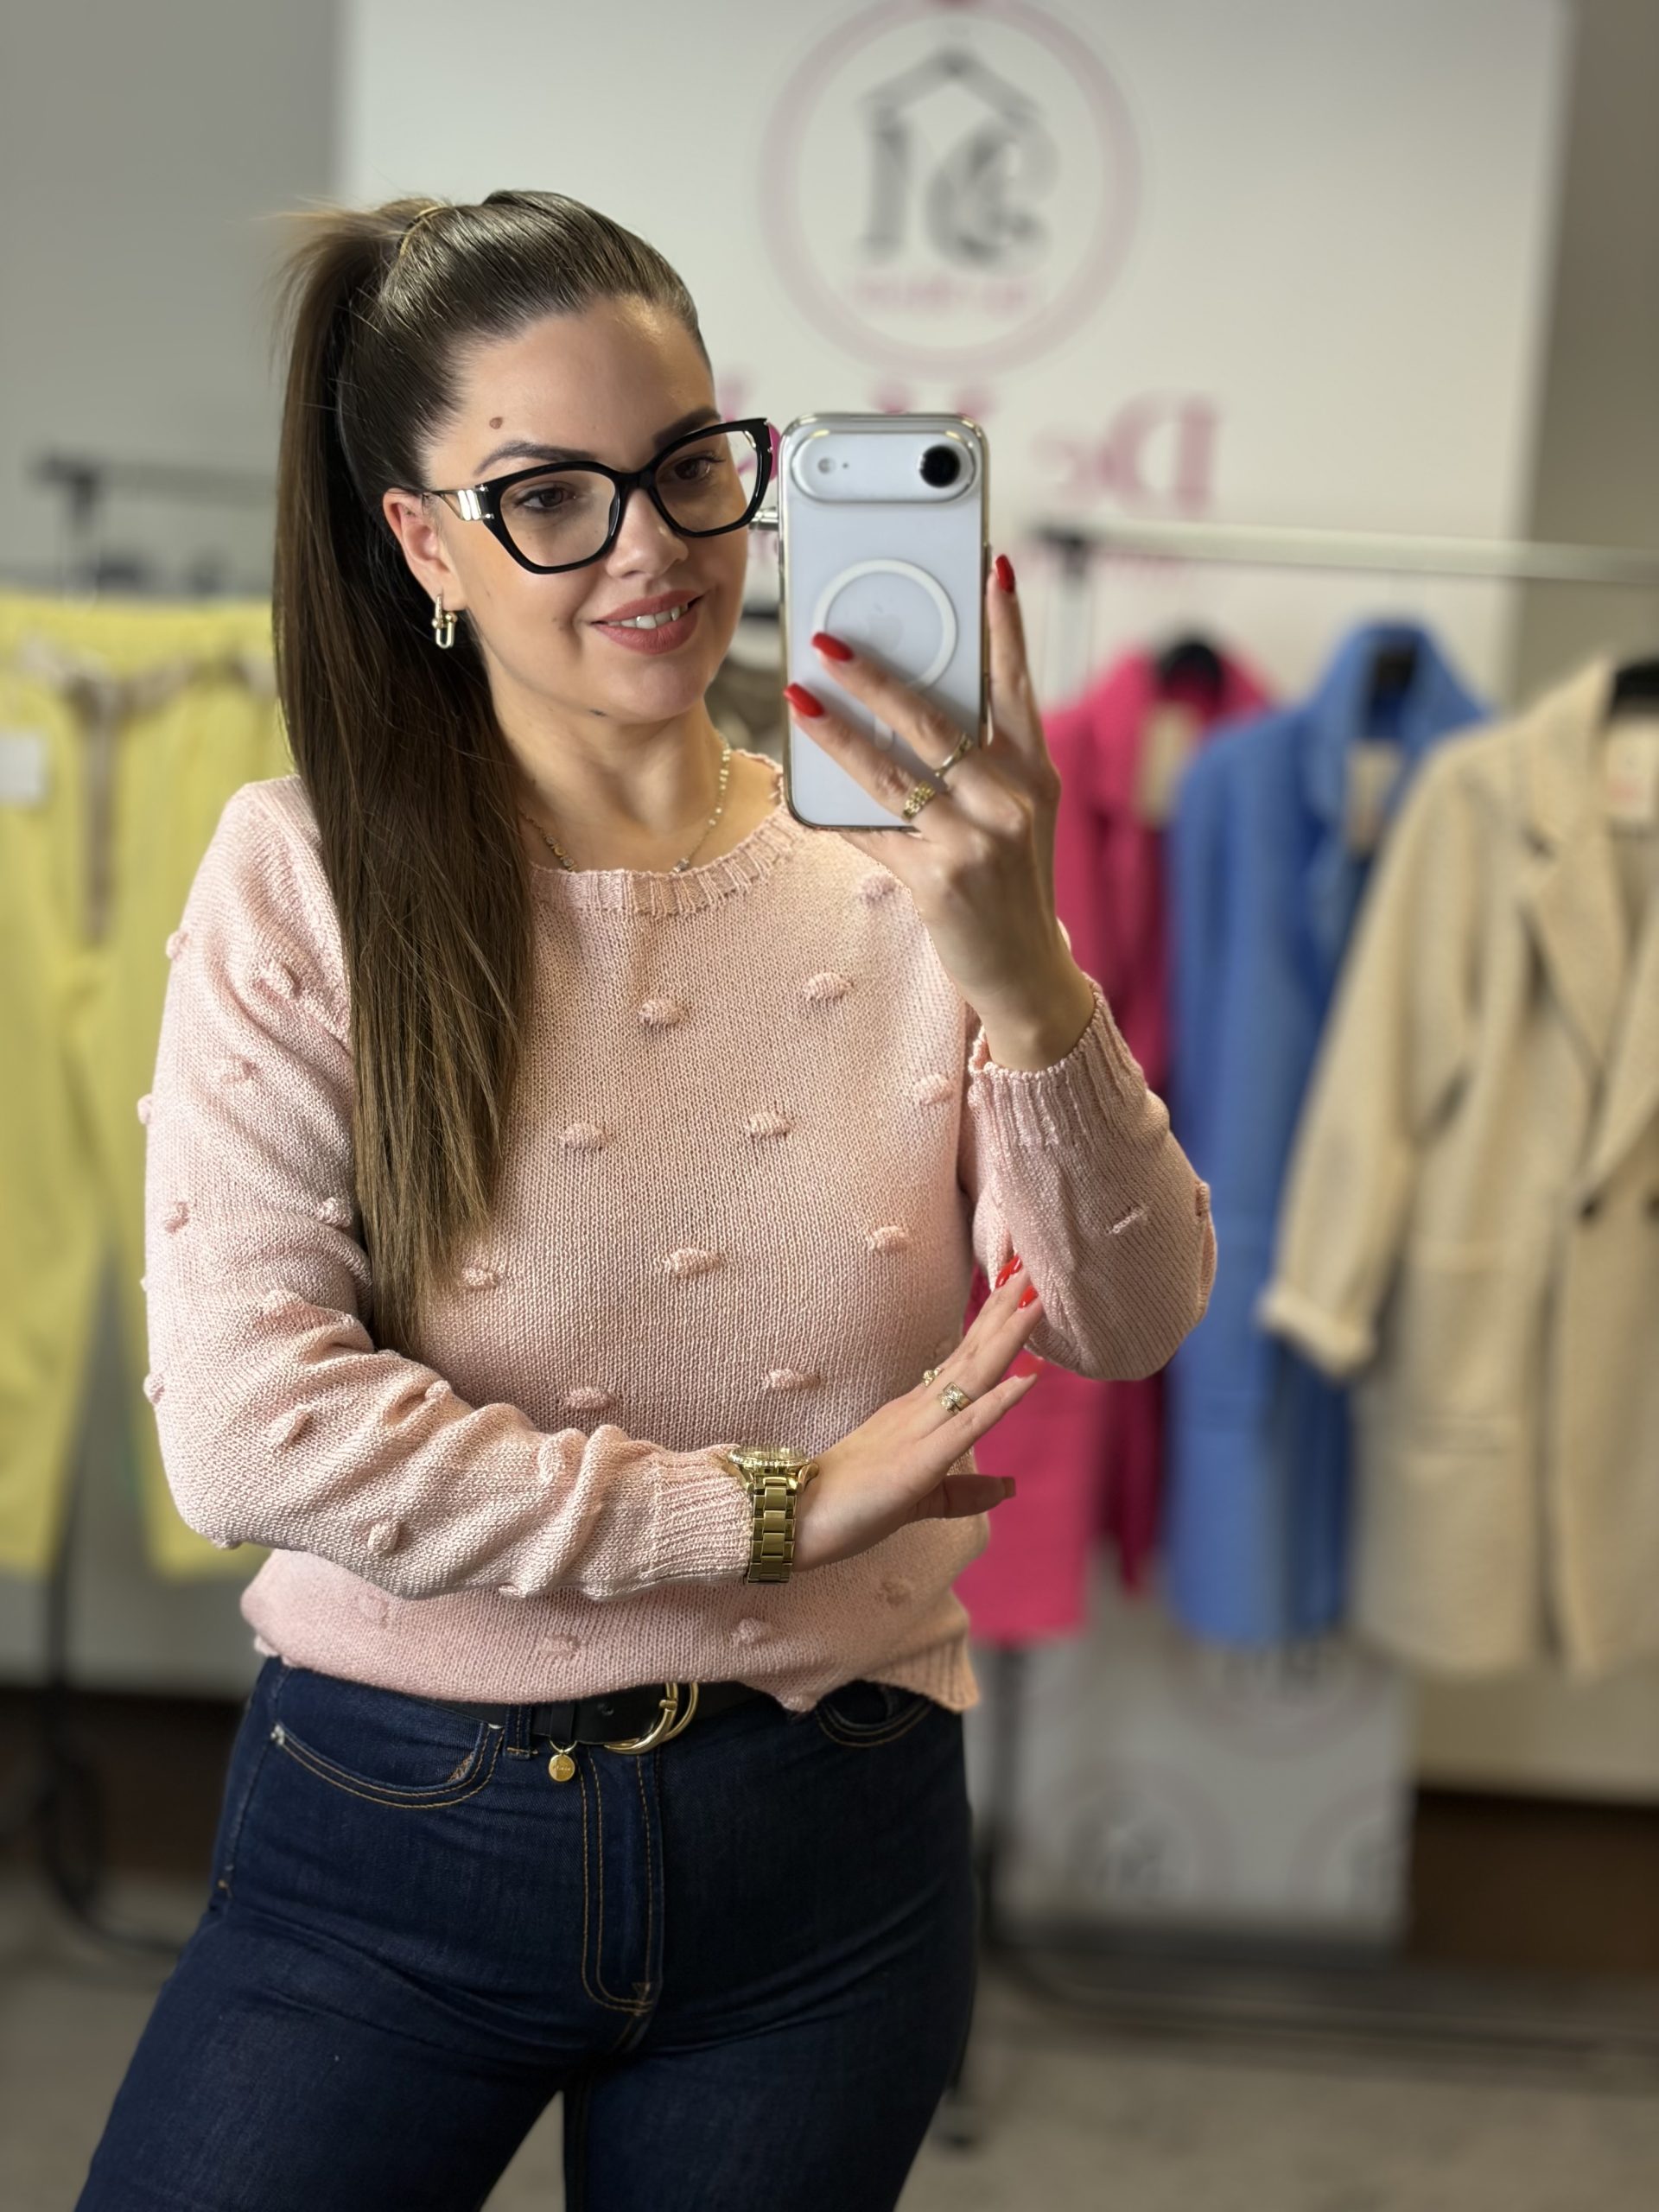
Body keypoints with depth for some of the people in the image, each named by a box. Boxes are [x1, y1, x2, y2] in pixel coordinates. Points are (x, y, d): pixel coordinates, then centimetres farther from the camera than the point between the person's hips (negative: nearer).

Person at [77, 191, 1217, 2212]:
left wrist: (1020, 972, -29)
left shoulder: (892, 863, -3)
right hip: (391, 1840, -1)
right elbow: (246, 1431, -17)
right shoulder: (304, 880, -8)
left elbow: (1130, 1326, -11)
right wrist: (770, 1508, -15)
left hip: (822, 1859, 2)